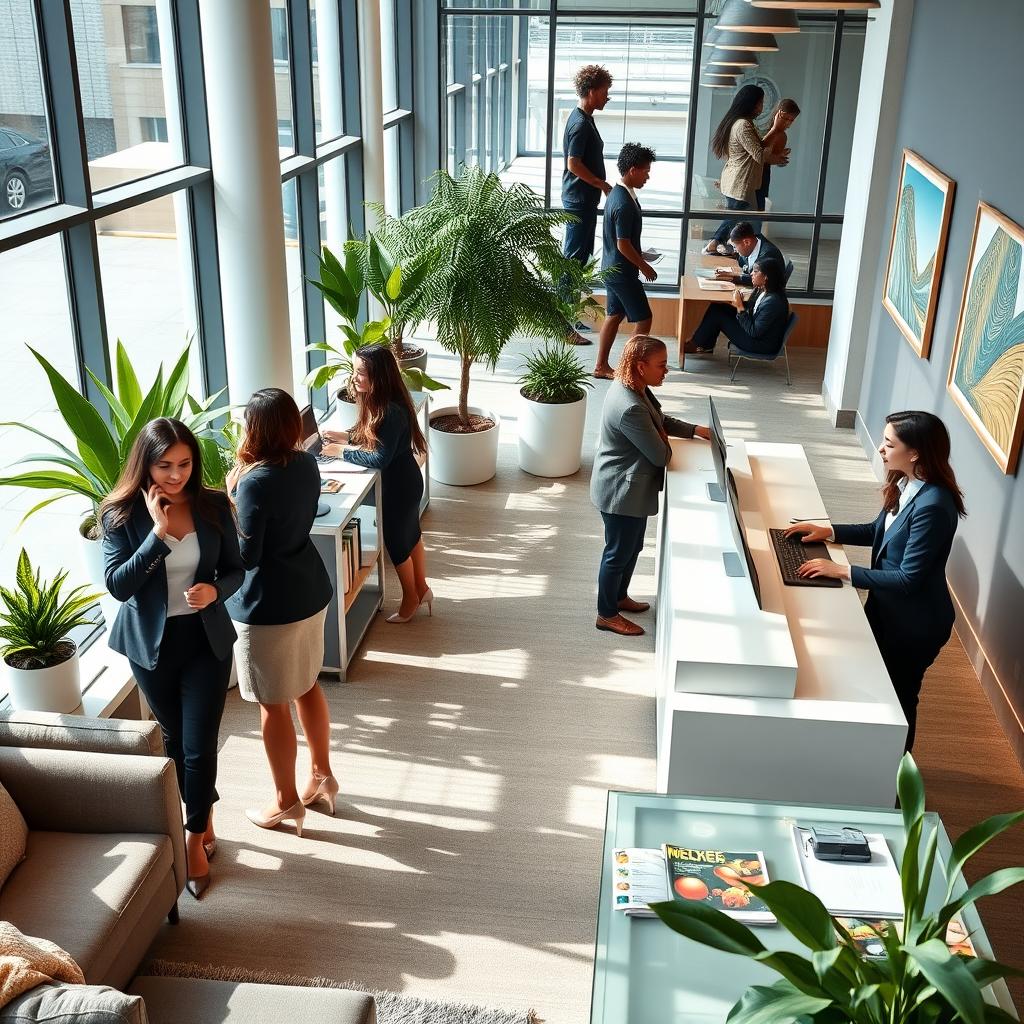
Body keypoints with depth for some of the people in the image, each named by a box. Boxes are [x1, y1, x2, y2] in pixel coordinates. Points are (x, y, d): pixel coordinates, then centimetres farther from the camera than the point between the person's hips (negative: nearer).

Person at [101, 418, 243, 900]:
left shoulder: (214, 506, -8)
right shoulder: (121, 514, -12)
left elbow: (235, 570, 0)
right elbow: (117, 585, -19)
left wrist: (214, 591, -22)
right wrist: (157, 533, -28)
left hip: (206, 640, 0)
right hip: (151, 644, 0)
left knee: (200, 745, 0)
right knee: (175, 740, 17)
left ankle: (195, 839, 21)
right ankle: (205, 820, 40)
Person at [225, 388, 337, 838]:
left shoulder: (255, 482, -25)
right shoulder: (306, 464, -1)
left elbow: (246, 555, -19)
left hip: (269, 606, -8)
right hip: (310, 592, 8)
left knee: (274, 704, 8)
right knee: (307, 685, 23)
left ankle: (287, 801, 23)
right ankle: (321, 775, 39)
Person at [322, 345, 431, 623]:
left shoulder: (392, 411, -31)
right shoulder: (376, 401, -3)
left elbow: (380, 459, -28)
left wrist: (342, 452, -20)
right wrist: (347, 436, 2)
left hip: (398, 485, -9)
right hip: (404, 479, 9)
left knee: (396, 541, 10)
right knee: (411, 535, 23)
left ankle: (411, 598, 31)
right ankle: (422, 589, 41)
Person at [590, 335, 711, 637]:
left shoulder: (634, 388, -1)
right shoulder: (630, 408, -33)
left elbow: (661, 421, 17)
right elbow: (660, 455, -24)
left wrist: (697, 430, 10)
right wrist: (664, 441, -3)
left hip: (631, 489, 10)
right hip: (621, 493, -10)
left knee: (632, 547, 25)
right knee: (618, 553, 8)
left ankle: (620, 597, 45)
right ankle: (607, 615, 26)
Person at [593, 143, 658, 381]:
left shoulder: (618, 193, 6)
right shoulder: (624, 203, -25)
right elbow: (623, 245, -24)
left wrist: (639, 254, 20)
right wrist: (644, 267, -12)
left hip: (611, 268, 10)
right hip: (622, 271, -10)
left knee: (615, 315, 15)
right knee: (644, 317, 0)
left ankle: (601, 366, 20)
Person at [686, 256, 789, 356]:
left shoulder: (773, 302, -31)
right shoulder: (761, 290, -5)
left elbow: (754, 332, -27)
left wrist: (740, 307, -25)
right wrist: (741, 303, -14)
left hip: (762, 345, -9)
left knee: (717, 315, -6)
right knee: (717, 307, 7)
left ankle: (694, 345, 16)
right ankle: (706, 345, 18)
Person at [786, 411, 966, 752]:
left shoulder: (933, 506, -32)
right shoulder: (906, 484, -4)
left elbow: (909, 579, -29)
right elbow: (880, 532, 12)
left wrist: (842, 571, -27)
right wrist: (827, 531, 1)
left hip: (914, 622, -8)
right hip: (885, 606, 8)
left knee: (897, 696, 14)